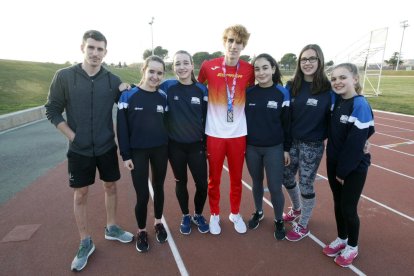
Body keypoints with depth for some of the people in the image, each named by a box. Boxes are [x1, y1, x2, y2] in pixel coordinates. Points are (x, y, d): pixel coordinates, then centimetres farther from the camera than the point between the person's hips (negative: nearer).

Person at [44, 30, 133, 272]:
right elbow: (52, 110, -4)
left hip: (107, 147, 2)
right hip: (79, 150, -1)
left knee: (111, 187, 13)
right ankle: (86, 243, 26)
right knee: (81, 194, 8)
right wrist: (72, 135, -8)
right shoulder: (64, 76, -8)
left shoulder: (113, 80, -4)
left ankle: (112, 228, 36)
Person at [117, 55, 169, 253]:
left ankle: (158, 223, 38)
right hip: (138, 152, -3)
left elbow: (165, 123, 7)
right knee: (142, 195, 0)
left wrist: (167, 147, 5)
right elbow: (121, 126, -8)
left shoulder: (163, 96, 0)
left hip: (160, 150, 3)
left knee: (158, 187, 15)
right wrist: (125, 155, -10)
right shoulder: (129, 95, -9)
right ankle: (141, 231, 26)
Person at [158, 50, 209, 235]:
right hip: (175, 145, -1)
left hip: (196, 145, 1)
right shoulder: (167, 87, -7)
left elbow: (206, 118, 3)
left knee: (202, 184, 4)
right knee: (181, 182, 14)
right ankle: (185, 216, 37)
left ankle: (198, 215, 33)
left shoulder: (202, 90, -2)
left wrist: (207, 144, 5)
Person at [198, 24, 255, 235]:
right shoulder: (208, 66, -6)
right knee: (214, 178, 11)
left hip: (238, 133, 1)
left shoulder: (248, 70, -2)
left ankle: (235, 213, 36)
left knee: (236, 178, 14)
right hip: (214, 133, -1)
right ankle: (214, 214, 33)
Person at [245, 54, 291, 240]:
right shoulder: (248, 92, -2)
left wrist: (286, 149, -2)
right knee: (257, 183, 17)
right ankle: (258, 212, 40)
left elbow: (287, 123, -2)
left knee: (275, 188, 4)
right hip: (251, 148, 2)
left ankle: (279, 221, 28)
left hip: (274, 149, -2)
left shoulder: (282, 93, -6)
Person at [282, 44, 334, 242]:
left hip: (312, 145, -4)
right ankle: (296, 209, 46)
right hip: (290, 141, 4)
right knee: (287, 177, 16)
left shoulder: (328, 89, -11)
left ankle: (303, 226, 28)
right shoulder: (291, 86, -1)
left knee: (306, 184, 6)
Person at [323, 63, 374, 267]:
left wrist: (343, 170, -15)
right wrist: (336, 167, -2)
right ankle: (341, 239, 38)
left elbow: (356, 143, -20)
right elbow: (333, 134, 4)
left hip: (354, 167, -6)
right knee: (338, 204, 18)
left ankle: (352, 246, 30)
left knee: (348, 208, 7)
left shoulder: (360, 105, -19)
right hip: (334, 163, 6)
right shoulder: (336, 101, 2)